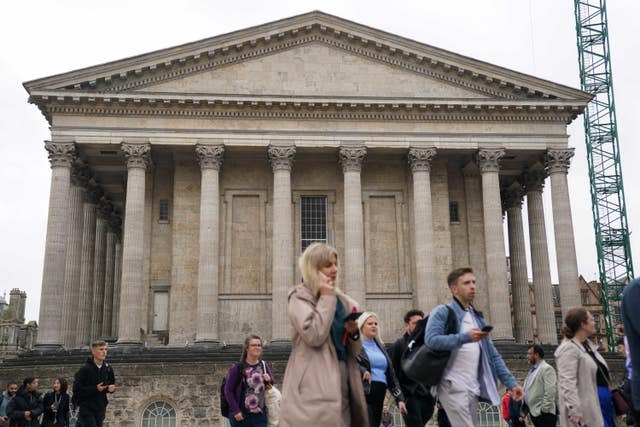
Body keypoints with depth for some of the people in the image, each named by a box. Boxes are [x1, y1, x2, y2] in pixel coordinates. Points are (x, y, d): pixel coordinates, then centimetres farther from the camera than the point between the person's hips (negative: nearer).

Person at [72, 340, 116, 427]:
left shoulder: (108, 368, 4)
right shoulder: (85, 369, -12)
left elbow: (112, 383, 18)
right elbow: (76, 390, -14)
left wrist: (111, 388, -6)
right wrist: (95, 389, -22)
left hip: (101, 409, 6)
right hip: (87, 409, -5)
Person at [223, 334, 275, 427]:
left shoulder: (264, 366, 8)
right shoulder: (237, 368, -7)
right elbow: (228, 390, -5)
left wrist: (269, 381, -4)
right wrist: (235, 411, -11)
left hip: (260, 415, 4)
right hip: (241, 415, -4)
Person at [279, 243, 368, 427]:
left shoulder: (342, 300, 18)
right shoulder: (300, 297, 0)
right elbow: (314, 336, -19)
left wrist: (354, 333, -3)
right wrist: (326, 297, -9)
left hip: (342, 384, 6)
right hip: (313, 388, -6)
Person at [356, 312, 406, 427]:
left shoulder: (380, 346, 20)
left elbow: (391, 375, 19)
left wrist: (399, 397, 12)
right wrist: (362, 371, -24)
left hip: (379, 395, 7)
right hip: (363, 394, -7)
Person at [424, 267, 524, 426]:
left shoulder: (477, 318, 19)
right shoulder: (442, 312, -3)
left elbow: (492, 355, 18)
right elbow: (431, 340, -20)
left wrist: (511, 382, 9)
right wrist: (465, 337, -24)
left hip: (472, 389, 8)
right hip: (453, 386, -7)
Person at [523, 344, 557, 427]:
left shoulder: (547, 368, -8)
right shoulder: (533, 370, 19)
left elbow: (550, 391, -17)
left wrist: (544, 410, -19)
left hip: (544, 413, -9)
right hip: (535, 412, 9)